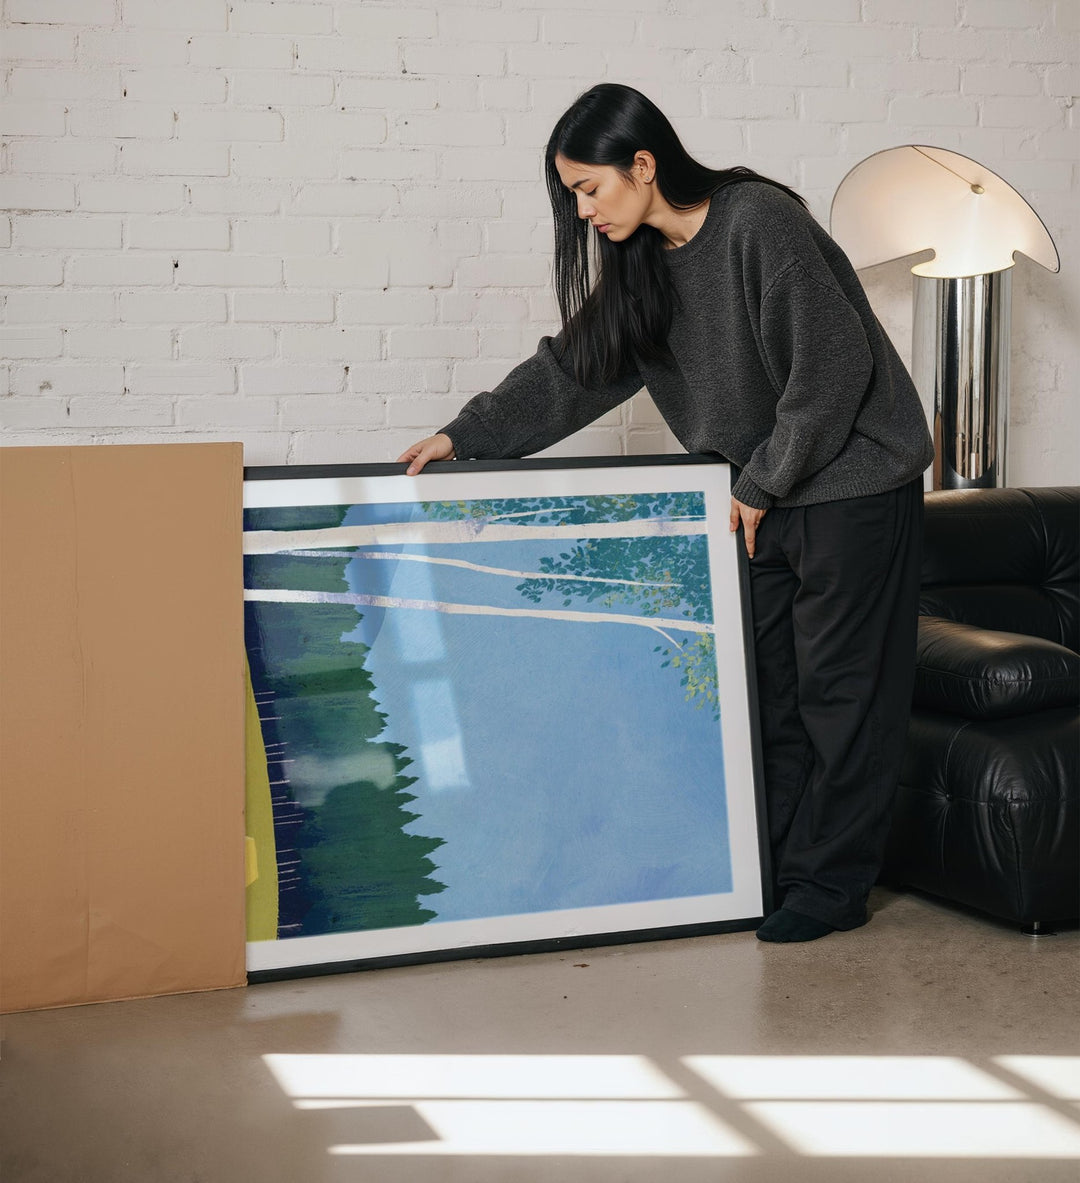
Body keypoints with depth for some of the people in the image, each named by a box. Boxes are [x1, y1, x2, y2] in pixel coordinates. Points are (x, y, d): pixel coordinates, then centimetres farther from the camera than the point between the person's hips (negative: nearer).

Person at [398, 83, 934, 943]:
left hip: (853, 484, -8)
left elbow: (832, 367, -22)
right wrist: (466, 436, 5)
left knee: (840, 686, -1)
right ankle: (775, 867, 17)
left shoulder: (759, 221, -20)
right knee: (763, 682, 8)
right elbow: (574, 368, 11)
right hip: (766, 495, 8)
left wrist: (763, 483, -15)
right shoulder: (643, 262, 5)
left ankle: (833, 885, 8)